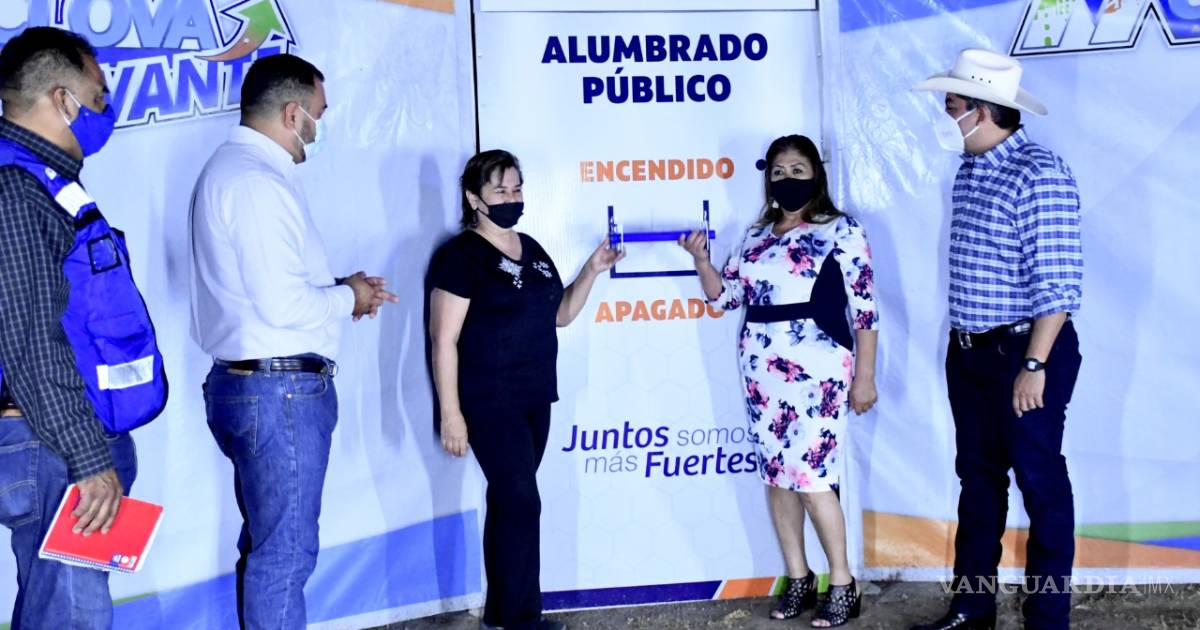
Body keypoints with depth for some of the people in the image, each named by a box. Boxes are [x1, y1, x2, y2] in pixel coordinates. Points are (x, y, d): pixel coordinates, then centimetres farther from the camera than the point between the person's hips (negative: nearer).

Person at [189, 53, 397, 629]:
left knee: (267, 544, 18)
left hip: (246, 383, 11)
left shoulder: (228, 170, 15)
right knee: (284, 551, -2)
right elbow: (281, 306, -23)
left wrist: (338, 291, 12)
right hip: (280, 390, -11)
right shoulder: (258, 181, -18)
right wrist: (347, 298, -6)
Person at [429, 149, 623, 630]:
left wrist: (592, 270, 4)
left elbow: (561, 315, 19)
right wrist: (451, 413, -17)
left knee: (507, 502, 11)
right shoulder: (461, 255, -10)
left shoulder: (531, 249, 13)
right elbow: (443, 339, -13)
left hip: (534, 399, 7)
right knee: (520, 502, -10)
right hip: (490, 402, -7)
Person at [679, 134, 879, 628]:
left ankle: (843, 586, 6)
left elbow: (865, 309, -5)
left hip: (816, 371, -6)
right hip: (761, 371, 6)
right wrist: (701, 259, -5)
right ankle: (798, 579, 21)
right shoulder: (757, 236, 13)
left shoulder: (841, 231, -3)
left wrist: (864, 376, -7)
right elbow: (724, 294, 14)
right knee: (776, 475, 8)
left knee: (810, 479, -8)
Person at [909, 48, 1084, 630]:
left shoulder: (1038, 174, -17)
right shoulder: (969, 171, 9)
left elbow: (1058, 282, -20)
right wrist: (962, 340, 17)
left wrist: (1034, 366, -21)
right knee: (977, 478, 16)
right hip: (969, 352, 9)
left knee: (1041, 485, 2)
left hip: (1025, 351, -8)